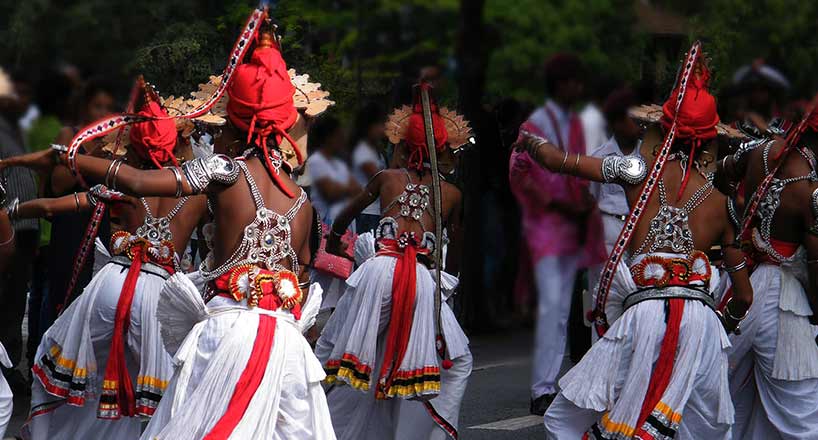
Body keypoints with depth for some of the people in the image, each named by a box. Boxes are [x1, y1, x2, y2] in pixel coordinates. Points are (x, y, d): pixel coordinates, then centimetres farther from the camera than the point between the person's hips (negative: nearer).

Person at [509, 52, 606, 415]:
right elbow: (519, 174, -10)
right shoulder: (535, 125, -6)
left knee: (562, 310, 6)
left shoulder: (575, 124, 15)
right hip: (544, 223, -7)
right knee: (551, 302, -17)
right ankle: (542, 390, -16)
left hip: (572, 225, 7)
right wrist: (558, 204, -15)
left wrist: (585, 202, 5)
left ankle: (547, 386, 11)